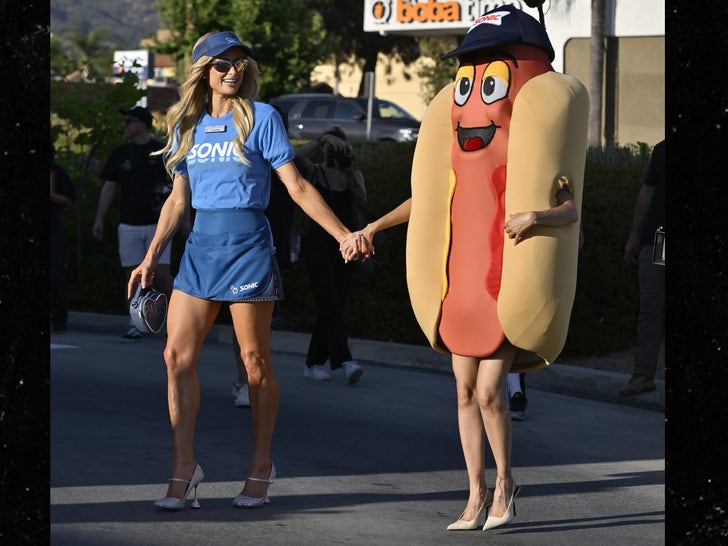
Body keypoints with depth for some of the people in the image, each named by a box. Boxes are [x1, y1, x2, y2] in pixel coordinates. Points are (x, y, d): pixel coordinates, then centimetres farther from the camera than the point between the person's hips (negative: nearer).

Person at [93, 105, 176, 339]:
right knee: (132, 276, 1)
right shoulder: (120, 154, 9)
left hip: (157, 223, -3)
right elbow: (109, 187, 12)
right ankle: (134, 324, 7)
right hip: (129, 224, 3)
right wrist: (99, 219, 7)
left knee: (161, 275, -8)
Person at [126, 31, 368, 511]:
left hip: (248, 246, -4)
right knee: (178, 355, -4)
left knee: (255, 360, 1)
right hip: (201, 248, 4)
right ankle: (184, 467, 1)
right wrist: (151, 260, 13)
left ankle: (261, 466, 13)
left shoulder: (261, 118, -2)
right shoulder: (187, 126, 11)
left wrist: (343, 235, -9)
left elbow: (297, 188, -2)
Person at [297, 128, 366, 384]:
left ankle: (314, 363, 15)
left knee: (334, 305, 5)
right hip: (318, 243, -4)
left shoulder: (354, 175, 9)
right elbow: (296, 157, -19)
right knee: (330, 302, -16)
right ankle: (344, 361, -27)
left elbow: (362, 200, -10)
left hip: (344, 244, 4)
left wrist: (350, 172, -22)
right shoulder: (313, 172, 2)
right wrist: (322, 138, -27)